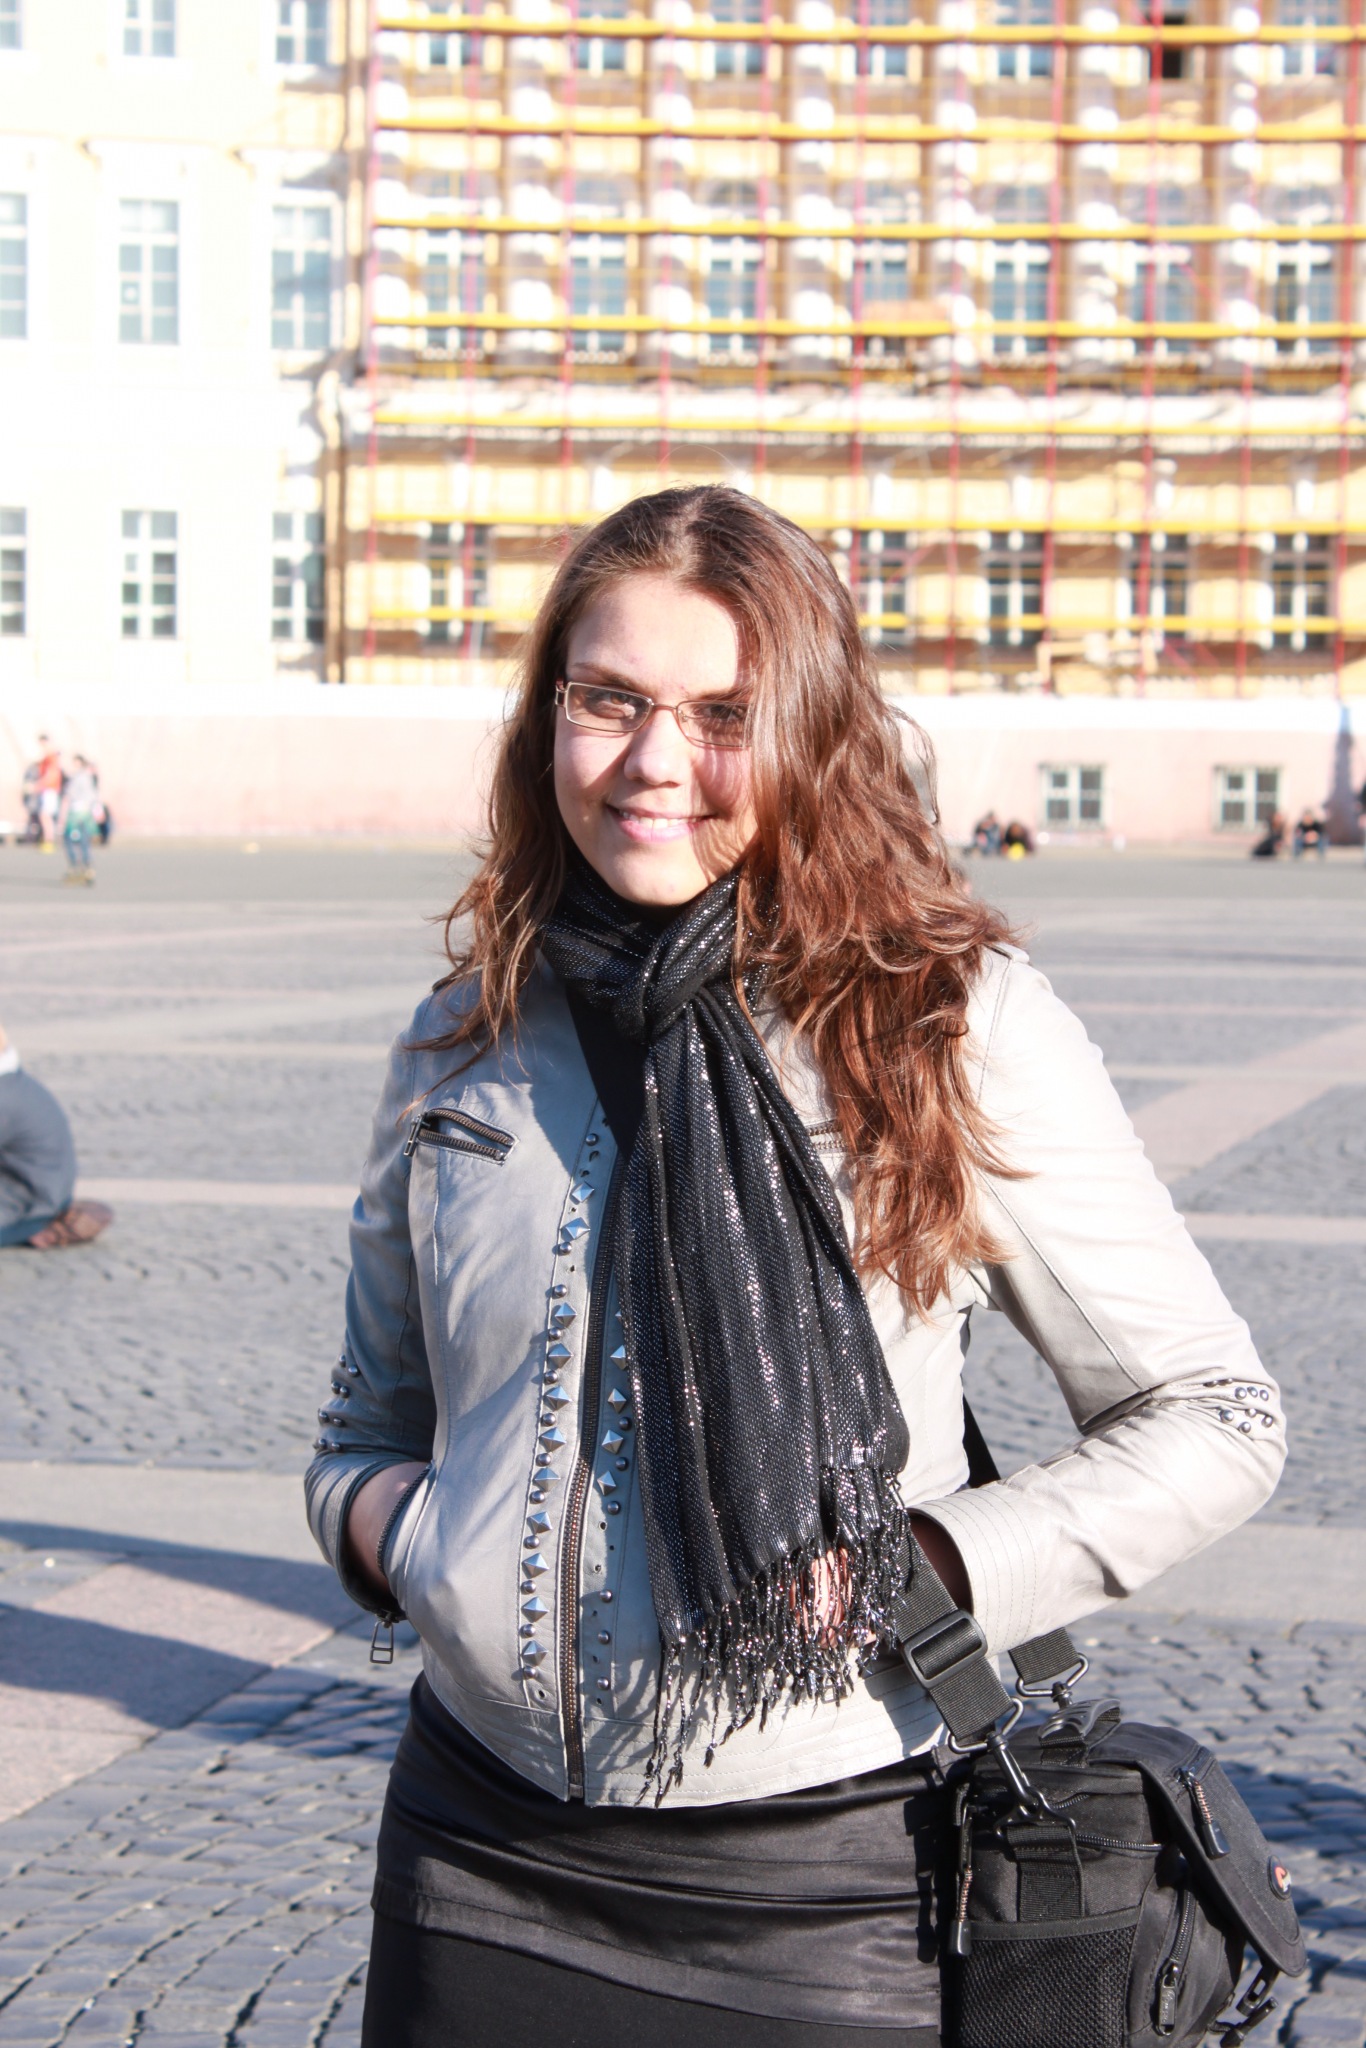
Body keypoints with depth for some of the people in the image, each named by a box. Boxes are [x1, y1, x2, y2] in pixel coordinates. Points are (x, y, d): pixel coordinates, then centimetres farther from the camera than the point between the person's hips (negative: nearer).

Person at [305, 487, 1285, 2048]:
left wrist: (919, 1573, -13)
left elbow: (1211, 1416, -1)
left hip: (825, 1881, -3)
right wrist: (390, 1530, -4)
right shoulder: (467, 1040, 5)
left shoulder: (957, 1026, -7)